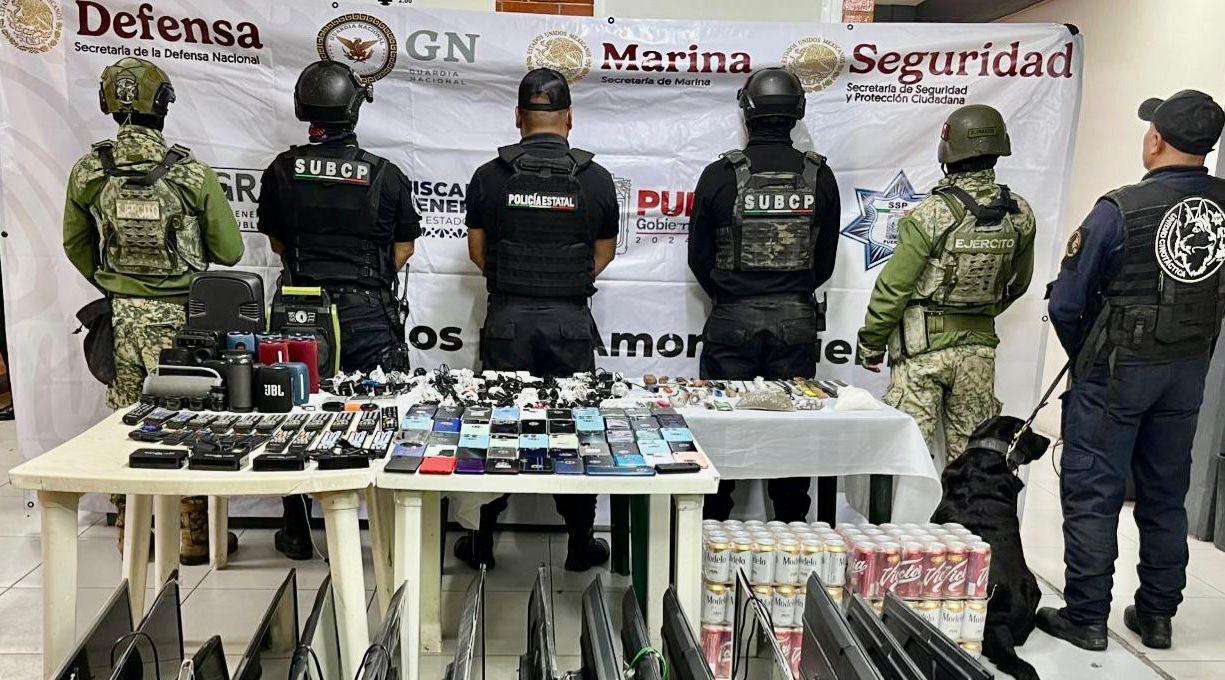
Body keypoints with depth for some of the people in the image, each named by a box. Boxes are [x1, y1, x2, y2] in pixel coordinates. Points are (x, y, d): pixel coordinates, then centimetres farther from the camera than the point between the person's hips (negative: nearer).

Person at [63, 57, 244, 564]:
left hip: (122, 317, 3)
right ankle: (196, 536, 16)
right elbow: (230, 250, -6)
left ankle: (132, 536, 25)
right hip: (181, 317, -3)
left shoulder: (88, 172, -3)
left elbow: (75, 245, 11)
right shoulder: (192, 172, -13)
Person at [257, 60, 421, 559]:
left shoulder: (282, 171, 0)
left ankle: (298, 534, 26)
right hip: (369, 314, -2)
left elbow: (276, 242, 12)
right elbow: (403, 250, 2)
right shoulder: (386, 175, -5)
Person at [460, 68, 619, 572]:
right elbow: (604, 254, 9)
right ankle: (580, 543, 20)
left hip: (506, 320, 0)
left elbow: (477, 252, 7)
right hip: (571, 322, 0)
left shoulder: (489, 176, -1)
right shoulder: (596, 179, -1)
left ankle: (483, 541, 22)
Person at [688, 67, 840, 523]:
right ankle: (791, 525, 21)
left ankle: (712, 524, 16)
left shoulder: (719, 175, -6)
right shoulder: (820, 177, 0)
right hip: (797, 322, 2)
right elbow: (825, 258, 7)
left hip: (731, 320, -2)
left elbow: (699, 255, 1)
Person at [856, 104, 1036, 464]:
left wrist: (870, 343, -1)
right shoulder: (1020, 216, -1)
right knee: (970, 449, 15)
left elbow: (893, 287, -13)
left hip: (923, 345, -5)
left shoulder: (931, 215, -17)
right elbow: (1017, 285, 14)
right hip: (979, 346, 5)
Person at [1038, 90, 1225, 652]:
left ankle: (1086, 617, 11)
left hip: (1116, 371, -5)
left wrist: (1083, 356, 6)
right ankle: (1157, 616, 27)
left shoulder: (1121, 209, -17)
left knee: (1092, 494, 4)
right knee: (1165, 496, 16)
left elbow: (1066, 304, -12)